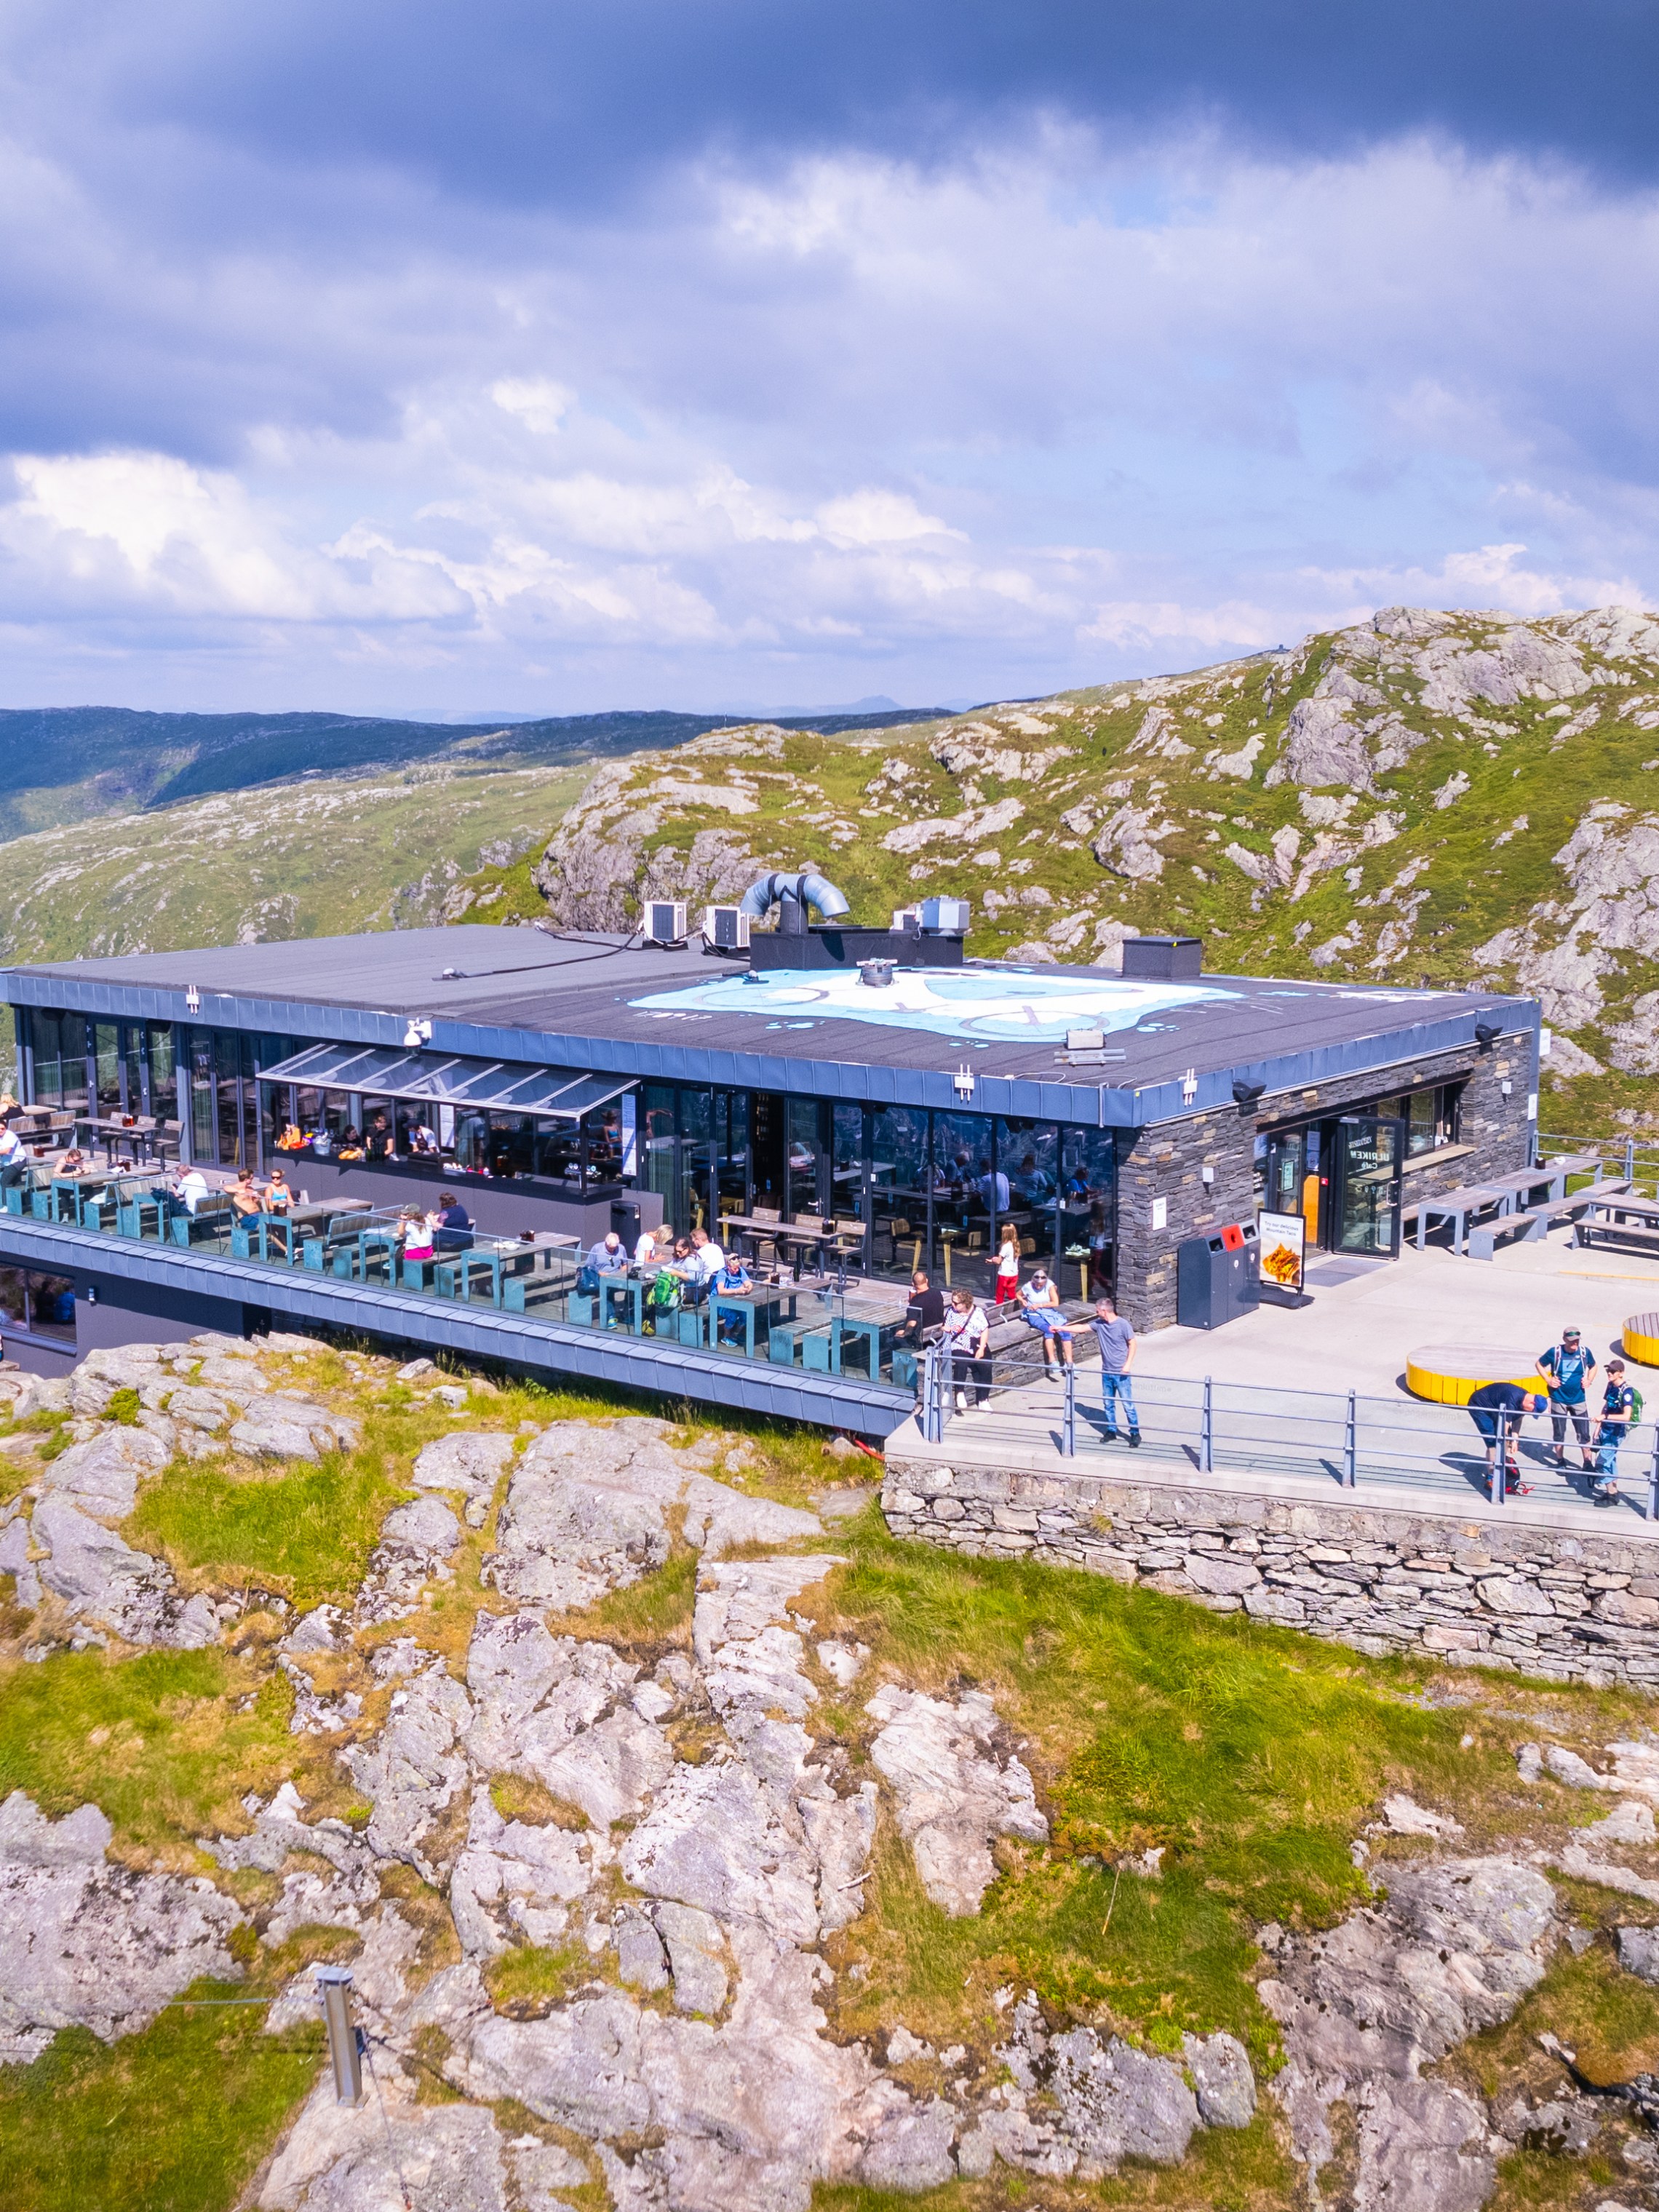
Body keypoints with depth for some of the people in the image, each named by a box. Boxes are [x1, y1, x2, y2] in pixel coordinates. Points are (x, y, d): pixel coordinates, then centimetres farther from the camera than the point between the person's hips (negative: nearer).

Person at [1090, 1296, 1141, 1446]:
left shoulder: (1123, 1325, -15)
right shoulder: (1099, 1324, 0)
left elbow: (1132, 1344, -10)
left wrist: (1128, 1364, -17)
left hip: (1121, 1373, -6)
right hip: (1106, 1372, 6)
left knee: (1128, 1404, -2)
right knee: (1108, 1404, 14)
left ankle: (1135, 1434, 7)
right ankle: (1111, 1432, 26)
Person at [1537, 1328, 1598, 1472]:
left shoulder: (1585, 1352, -6)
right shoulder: (1555, 1352, -11)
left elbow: (1593, 1366, 14)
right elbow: (1539, 1364, 4)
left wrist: (1589, 1380, -2)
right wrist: (1548, 1380, -7)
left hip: (1579, 1400, 1)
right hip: (1559, 1400, -1)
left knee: (1584, 1434, 2)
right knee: (1559, 1433, 11)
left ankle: (1588, 1463, 13)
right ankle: (1560, 1461, 26)